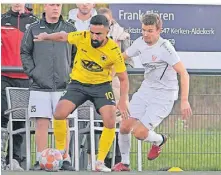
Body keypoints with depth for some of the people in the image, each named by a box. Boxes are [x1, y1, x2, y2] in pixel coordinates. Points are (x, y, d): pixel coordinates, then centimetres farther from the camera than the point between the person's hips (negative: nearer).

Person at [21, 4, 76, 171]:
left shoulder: (70, 29, 8)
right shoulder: (33, 29, 5)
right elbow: (25, 52, 9)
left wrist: (71, 73, 4)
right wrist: (32, 72, -1)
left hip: (63, 86, 0)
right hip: (40, 86, 0)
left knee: (63, 123, -1)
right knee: (41, 123, -2)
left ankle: (65, 159, 5)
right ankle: (41, 160, 2)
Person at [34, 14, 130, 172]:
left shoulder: (114, 50, -19)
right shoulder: (82, 37, -18)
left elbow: (123, 78, -9)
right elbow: (63, 36, 6)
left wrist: (123, 101, -17)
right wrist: (46, 37, 13)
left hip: (101, 86, -1)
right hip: (78, 84, 1)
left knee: (110, 122, -19)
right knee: (59, 114, -17)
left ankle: (100, 162, -3)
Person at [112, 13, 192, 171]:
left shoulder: (164, 47, -21)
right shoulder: (140, 42, 0)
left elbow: (184, 73, -23)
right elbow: (123, 56, 19)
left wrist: (184, 101, -28)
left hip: (164, 96, -6)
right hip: (146, 90, 6)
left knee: (139, 132, -16)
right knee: (125, 126, -5)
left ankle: (159, 140, 19)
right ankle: (124, 163, 16)